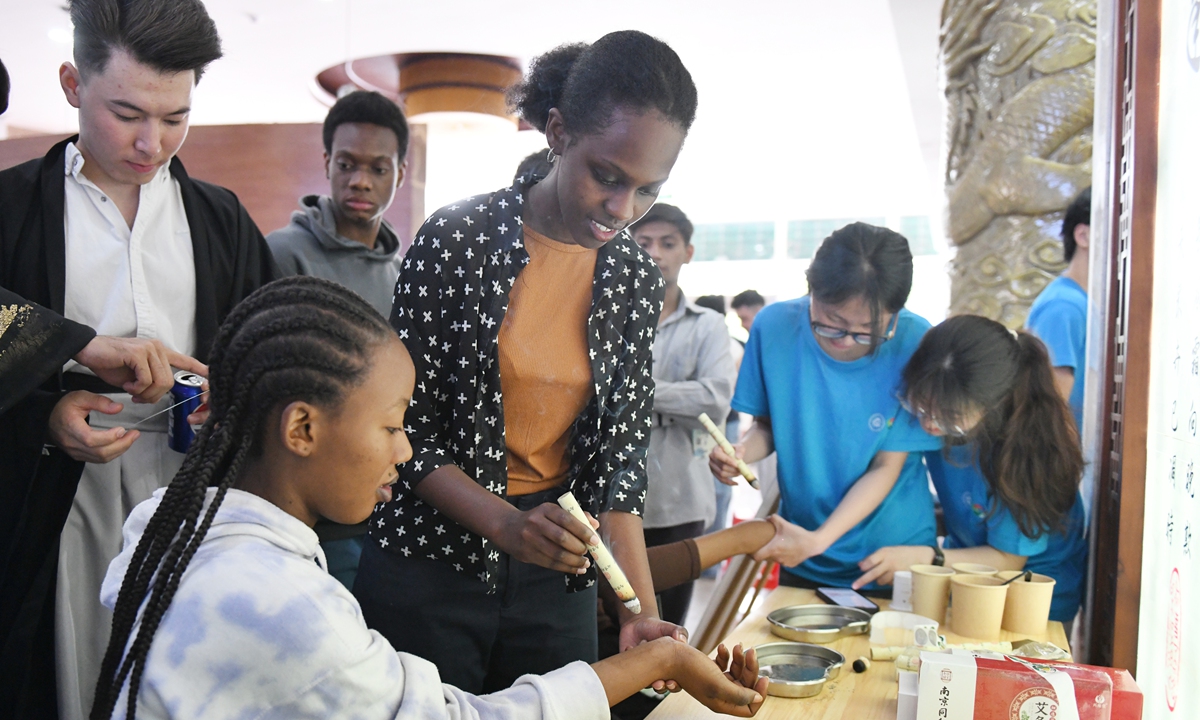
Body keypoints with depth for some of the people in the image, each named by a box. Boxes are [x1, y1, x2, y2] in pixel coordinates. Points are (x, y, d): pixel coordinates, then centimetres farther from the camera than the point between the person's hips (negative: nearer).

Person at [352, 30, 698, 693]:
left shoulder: (637, 278, -2)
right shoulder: (459, 237, -14)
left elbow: (621, 450, -1)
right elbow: (406, 426, -11)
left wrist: (640, 610, -11)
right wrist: (503, 522, -25)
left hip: (556, 575, 3)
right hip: (431, 559, -3)